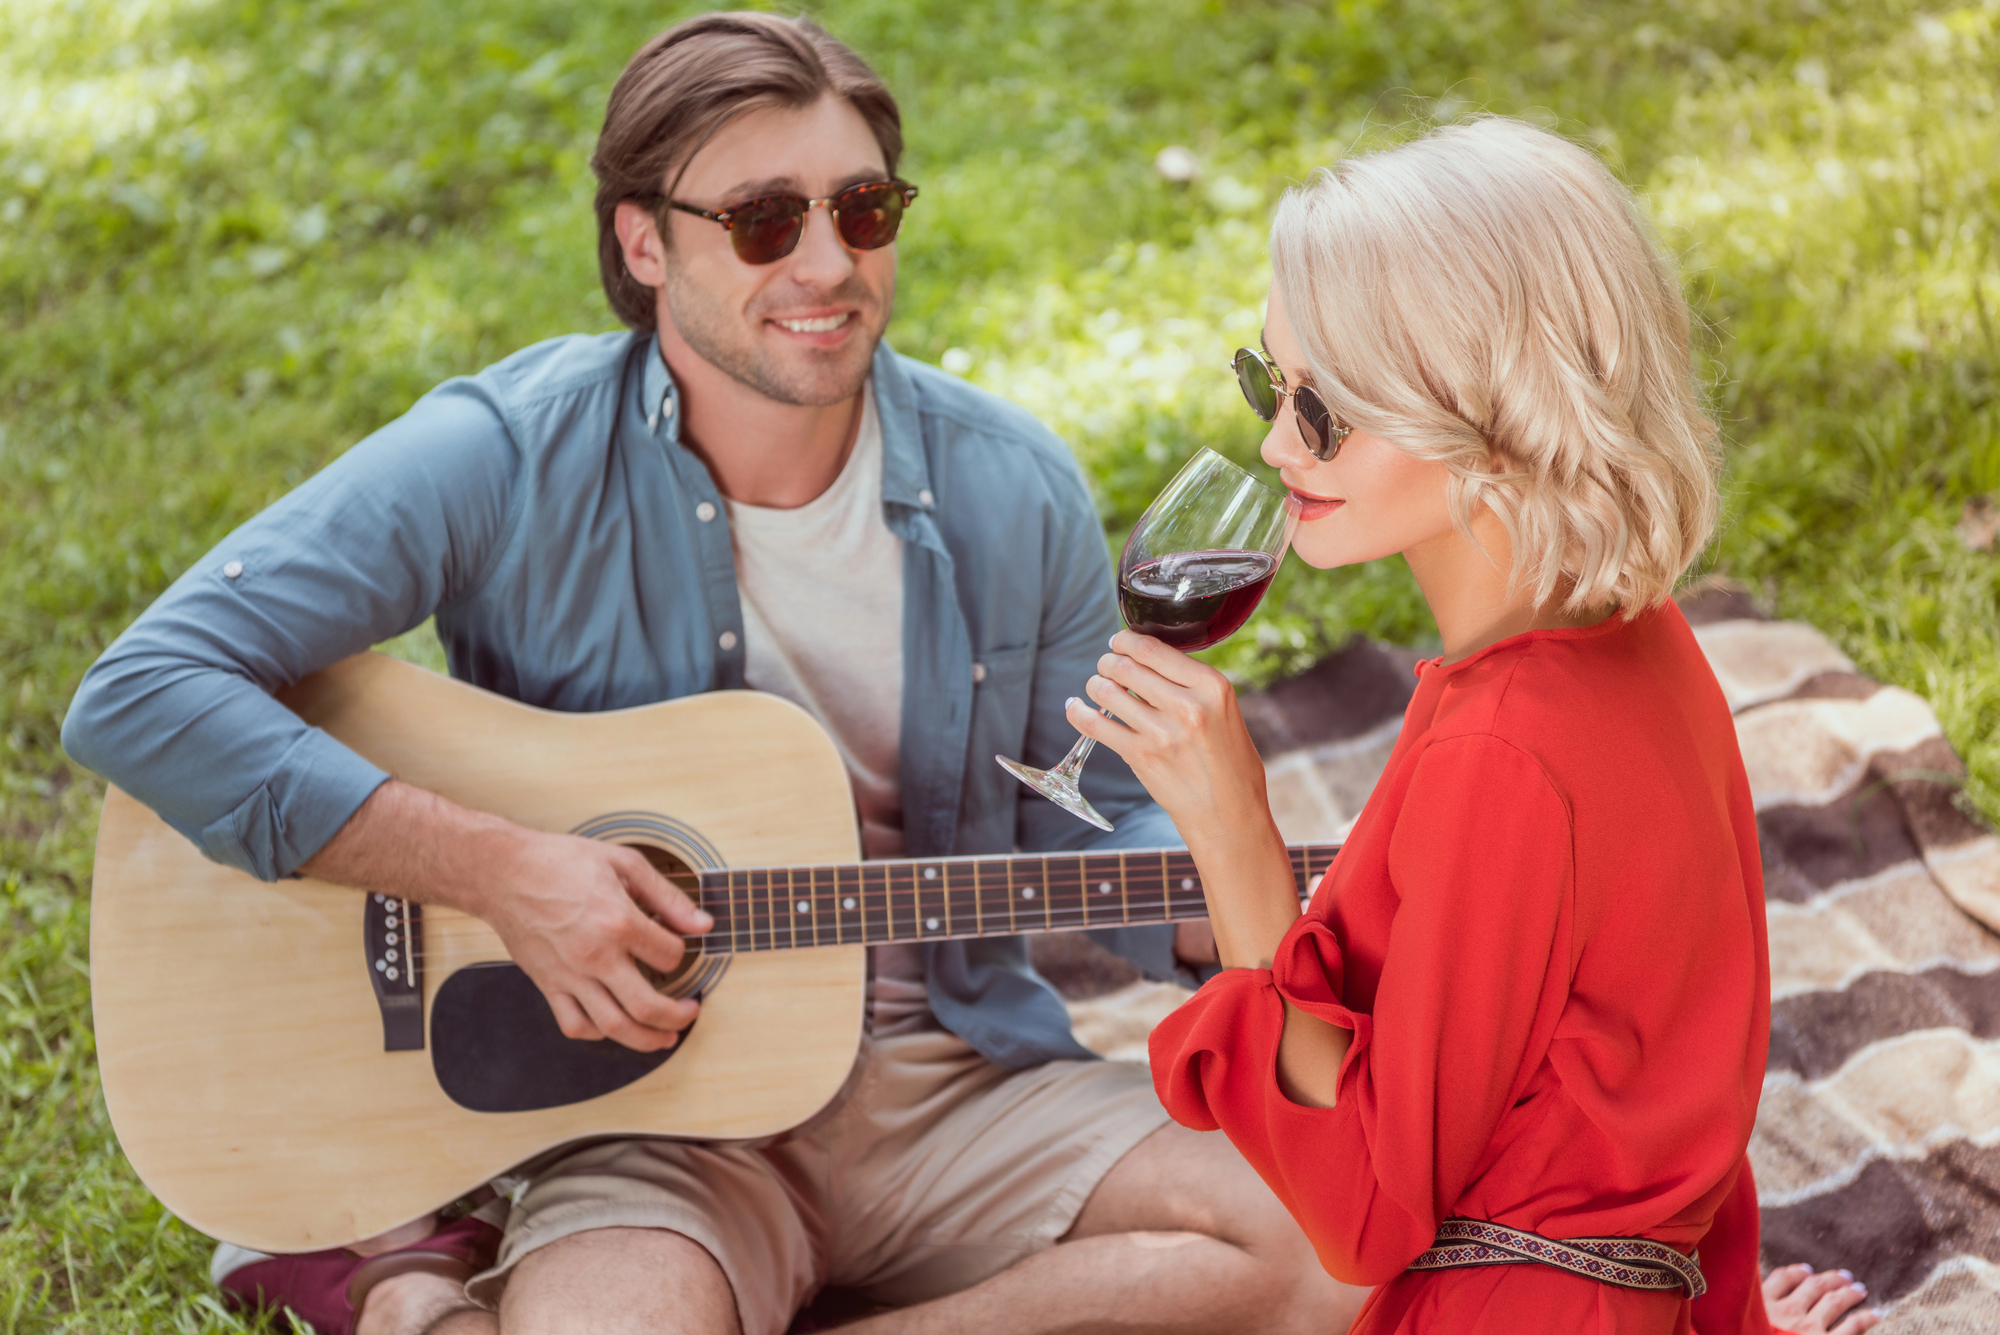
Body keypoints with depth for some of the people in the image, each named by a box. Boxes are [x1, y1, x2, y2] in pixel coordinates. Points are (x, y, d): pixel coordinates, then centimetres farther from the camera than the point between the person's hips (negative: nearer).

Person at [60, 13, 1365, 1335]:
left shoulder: (1014, 491, 1)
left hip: (956, 1072, 6)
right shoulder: (510, 458, -11)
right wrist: (498, 867, -22)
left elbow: (1087, 822, 12)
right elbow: (141, 697, -16)